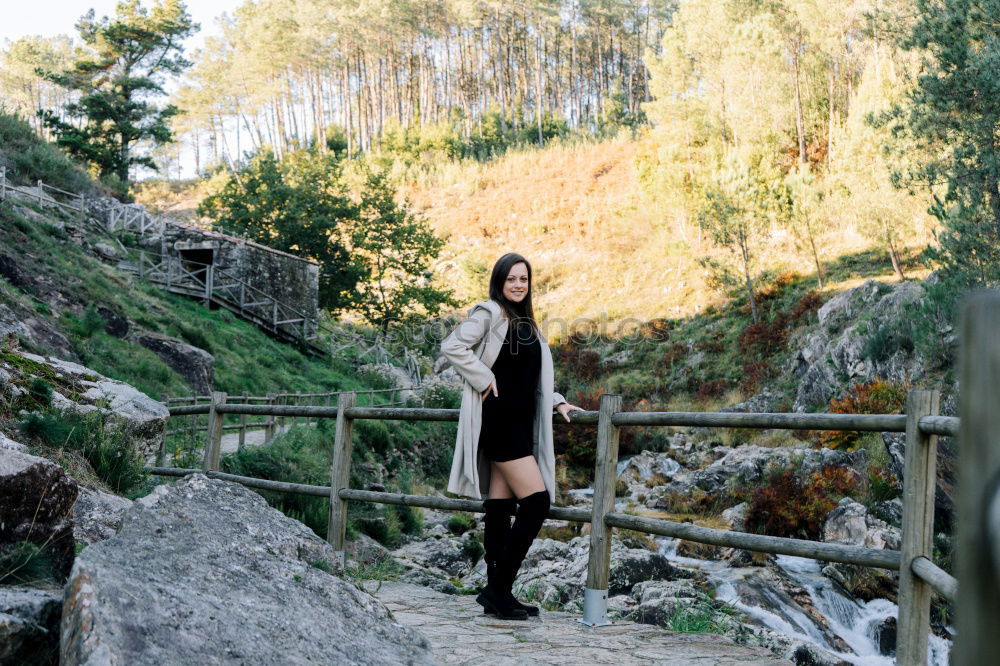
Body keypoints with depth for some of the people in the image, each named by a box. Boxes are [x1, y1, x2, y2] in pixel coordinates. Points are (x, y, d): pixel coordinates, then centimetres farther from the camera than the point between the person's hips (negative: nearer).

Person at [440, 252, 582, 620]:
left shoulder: (525, 322, 20)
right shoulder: (489, 313, -5)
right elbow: (452, 346, -14)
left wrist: (557, 403, 12)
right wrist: (484, 379, -15)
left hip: (520, 423, 8)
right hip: (498, 421, -8)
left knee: (500, 507, 8)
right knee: (537, 500, -14)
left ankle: (497, 592, 11)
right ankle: (498, 587, -9)